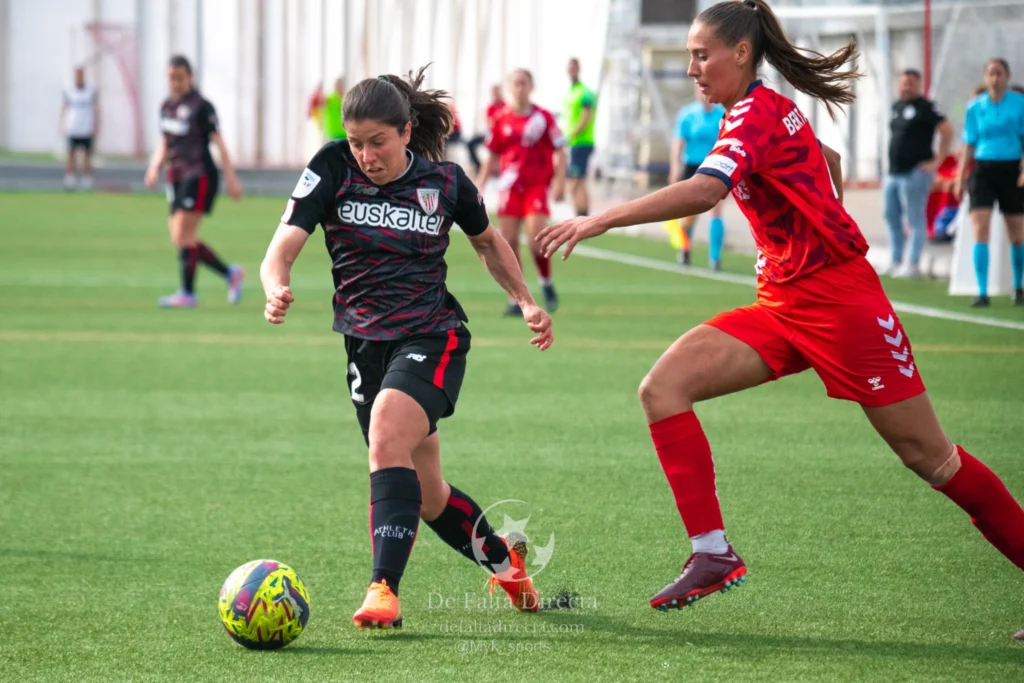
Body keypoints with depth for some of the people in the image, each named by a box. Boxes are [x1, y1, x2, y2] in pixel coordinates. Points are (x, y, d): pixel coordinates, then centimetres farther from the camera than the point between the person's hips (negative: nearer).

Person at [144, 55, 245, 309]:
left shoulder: (201, 106, -9)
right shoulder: (167, 106, 12)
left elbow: (219, 142, -10)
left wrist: (231, 178, -12)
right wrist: (155, 166, 5)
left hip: (200, 176, -8)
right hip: (177, 176, 8)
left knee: (183, 235, -13)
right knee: (180, 238, 6)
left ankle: (187, 293, -6)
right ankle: (230, 273, 19)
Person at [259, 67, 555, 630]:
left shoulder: (445, 182, -5)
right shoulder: (332, 170, -8)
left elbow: (487, 242, 16)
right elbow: (282, 249, -16)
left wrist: (526, 302, 7)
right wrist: (277, 291, -37)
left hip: (432, 337, -3)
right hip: (366, 344, 3)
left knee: (387, 434, -31)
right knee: (426, 496, 11)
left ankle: (384, 589, -33)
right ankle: (503, 562, 40)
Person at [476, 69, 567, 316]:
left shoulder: (543, 118, -2)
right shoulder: (502, 119, 6)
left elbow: (559, 152, 0)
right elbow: (492, 155, 15)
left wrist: (559, 182, -9)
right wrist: (480, 183, 10)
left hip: (536, 186, -3)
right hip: (510, 187, 3)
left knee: (535, 239, -16)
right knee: (509, 242, -1)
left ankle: (547, 284, 9)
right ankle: (516, 300, 7)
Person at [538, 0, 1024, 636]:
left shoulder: (756, 112, -16)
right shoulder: (771, 110, 11)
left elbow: (704, 190, -34)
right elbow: (829, 160, 31)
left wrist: (600, 220, -36)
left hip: (838, 302, -9)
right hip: (782, 308, 9)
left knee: (932, 458, -2)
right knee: (663, 386, -9)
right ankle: (713, 554, -11)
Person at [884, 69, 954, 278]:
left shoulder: (925, 107, -9)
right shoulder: (897, 106, 15)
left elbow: (947, 129, -14)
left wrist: (937, 161, -15)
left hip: (915, 173, -9)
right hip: (894, 173, 9)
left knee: (915, 220, -5)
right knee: (892, 218, 11)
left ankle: (914, 265, -4)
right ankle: (896, 263, 20)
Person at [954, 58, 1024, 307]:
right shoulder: (975, 107, 6)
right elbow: (969, 145, 12)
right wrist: (960, 177, 8)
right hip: (983, 169, 1)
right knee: (980, 229, -11)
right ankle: (982, 293, -12)